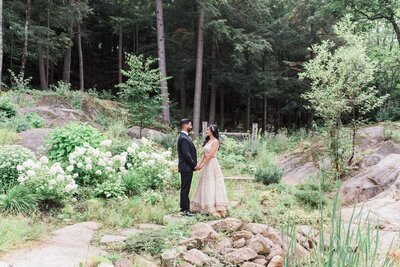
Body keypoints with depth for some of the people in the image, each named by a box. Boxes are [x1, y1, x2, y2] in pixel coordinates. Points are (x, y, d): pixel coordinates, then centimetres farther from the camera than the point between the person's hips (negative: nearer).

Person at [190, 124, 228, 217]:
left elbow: (210, 155, -17)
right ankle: (205, 207, 18)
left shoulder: (215, 141, -11)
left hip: (212, 165, -9)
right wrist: (200, 164, 3)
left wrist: (202, 165, -13)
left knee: (212, 185, -8)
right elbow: (204, 154, 13)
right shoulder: (208, 141, 15)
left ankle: (215, 209, -5)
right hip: (206, 165, 9)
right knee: (206, 186, 11)